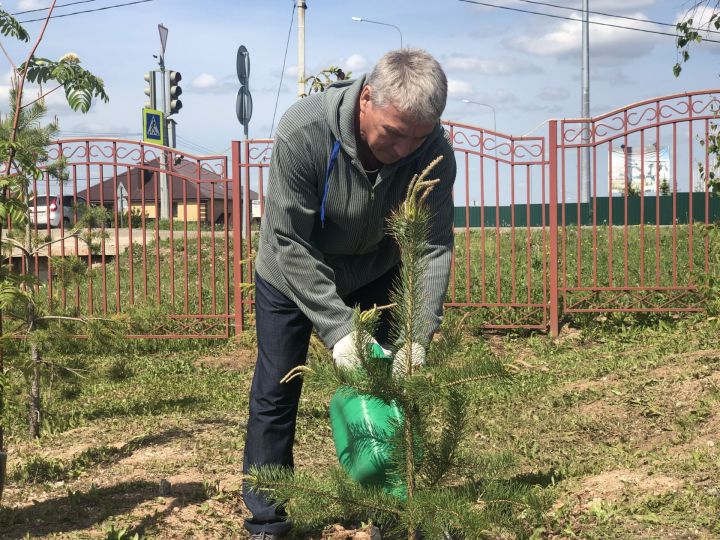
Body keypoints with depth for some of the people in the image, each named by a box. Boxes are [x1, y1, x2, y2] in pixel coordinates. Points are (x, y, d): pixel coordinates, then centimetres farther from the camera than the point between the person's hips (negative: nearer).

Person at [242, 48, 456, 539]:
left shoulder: (435, 150, -27)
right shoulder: (302, 131, -36)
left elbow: (434, 247, -22)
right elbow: (291, 243, -31)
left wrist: (417, 337, -34)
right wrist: (337, 329, -35)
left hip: (374, 276, 2)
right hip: (290, 277, -2)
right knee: (275, 394, 2)